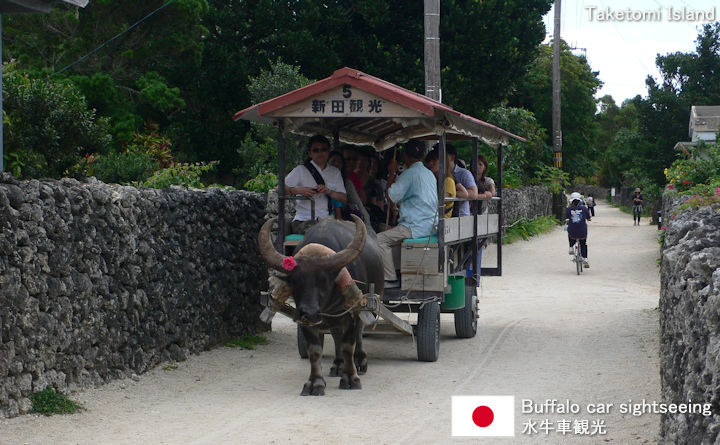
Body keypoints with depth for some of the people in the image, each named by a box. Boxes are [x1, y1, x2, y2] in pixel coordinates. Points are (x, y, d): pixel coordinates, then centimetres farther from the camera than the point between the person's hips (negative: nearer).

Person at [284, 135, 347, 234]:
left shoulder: (335, 172, 18)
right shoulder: (301, 170, 7)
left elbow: (344, 199, 10)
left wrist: (329, 192, -10)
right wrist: (298, 190, -17)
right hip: (303, 221, -4)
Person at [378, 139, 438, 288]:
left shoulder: (410, 173, -13)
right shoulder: (430, 174, 16)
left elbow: (391, 197, -11)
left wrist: (392, 174, 1)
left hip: (416, 227, -10)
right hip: (430, 225, 10)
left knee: (379, 239, -8)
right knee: (391, 237, 26)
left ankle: (391, 279, -11)